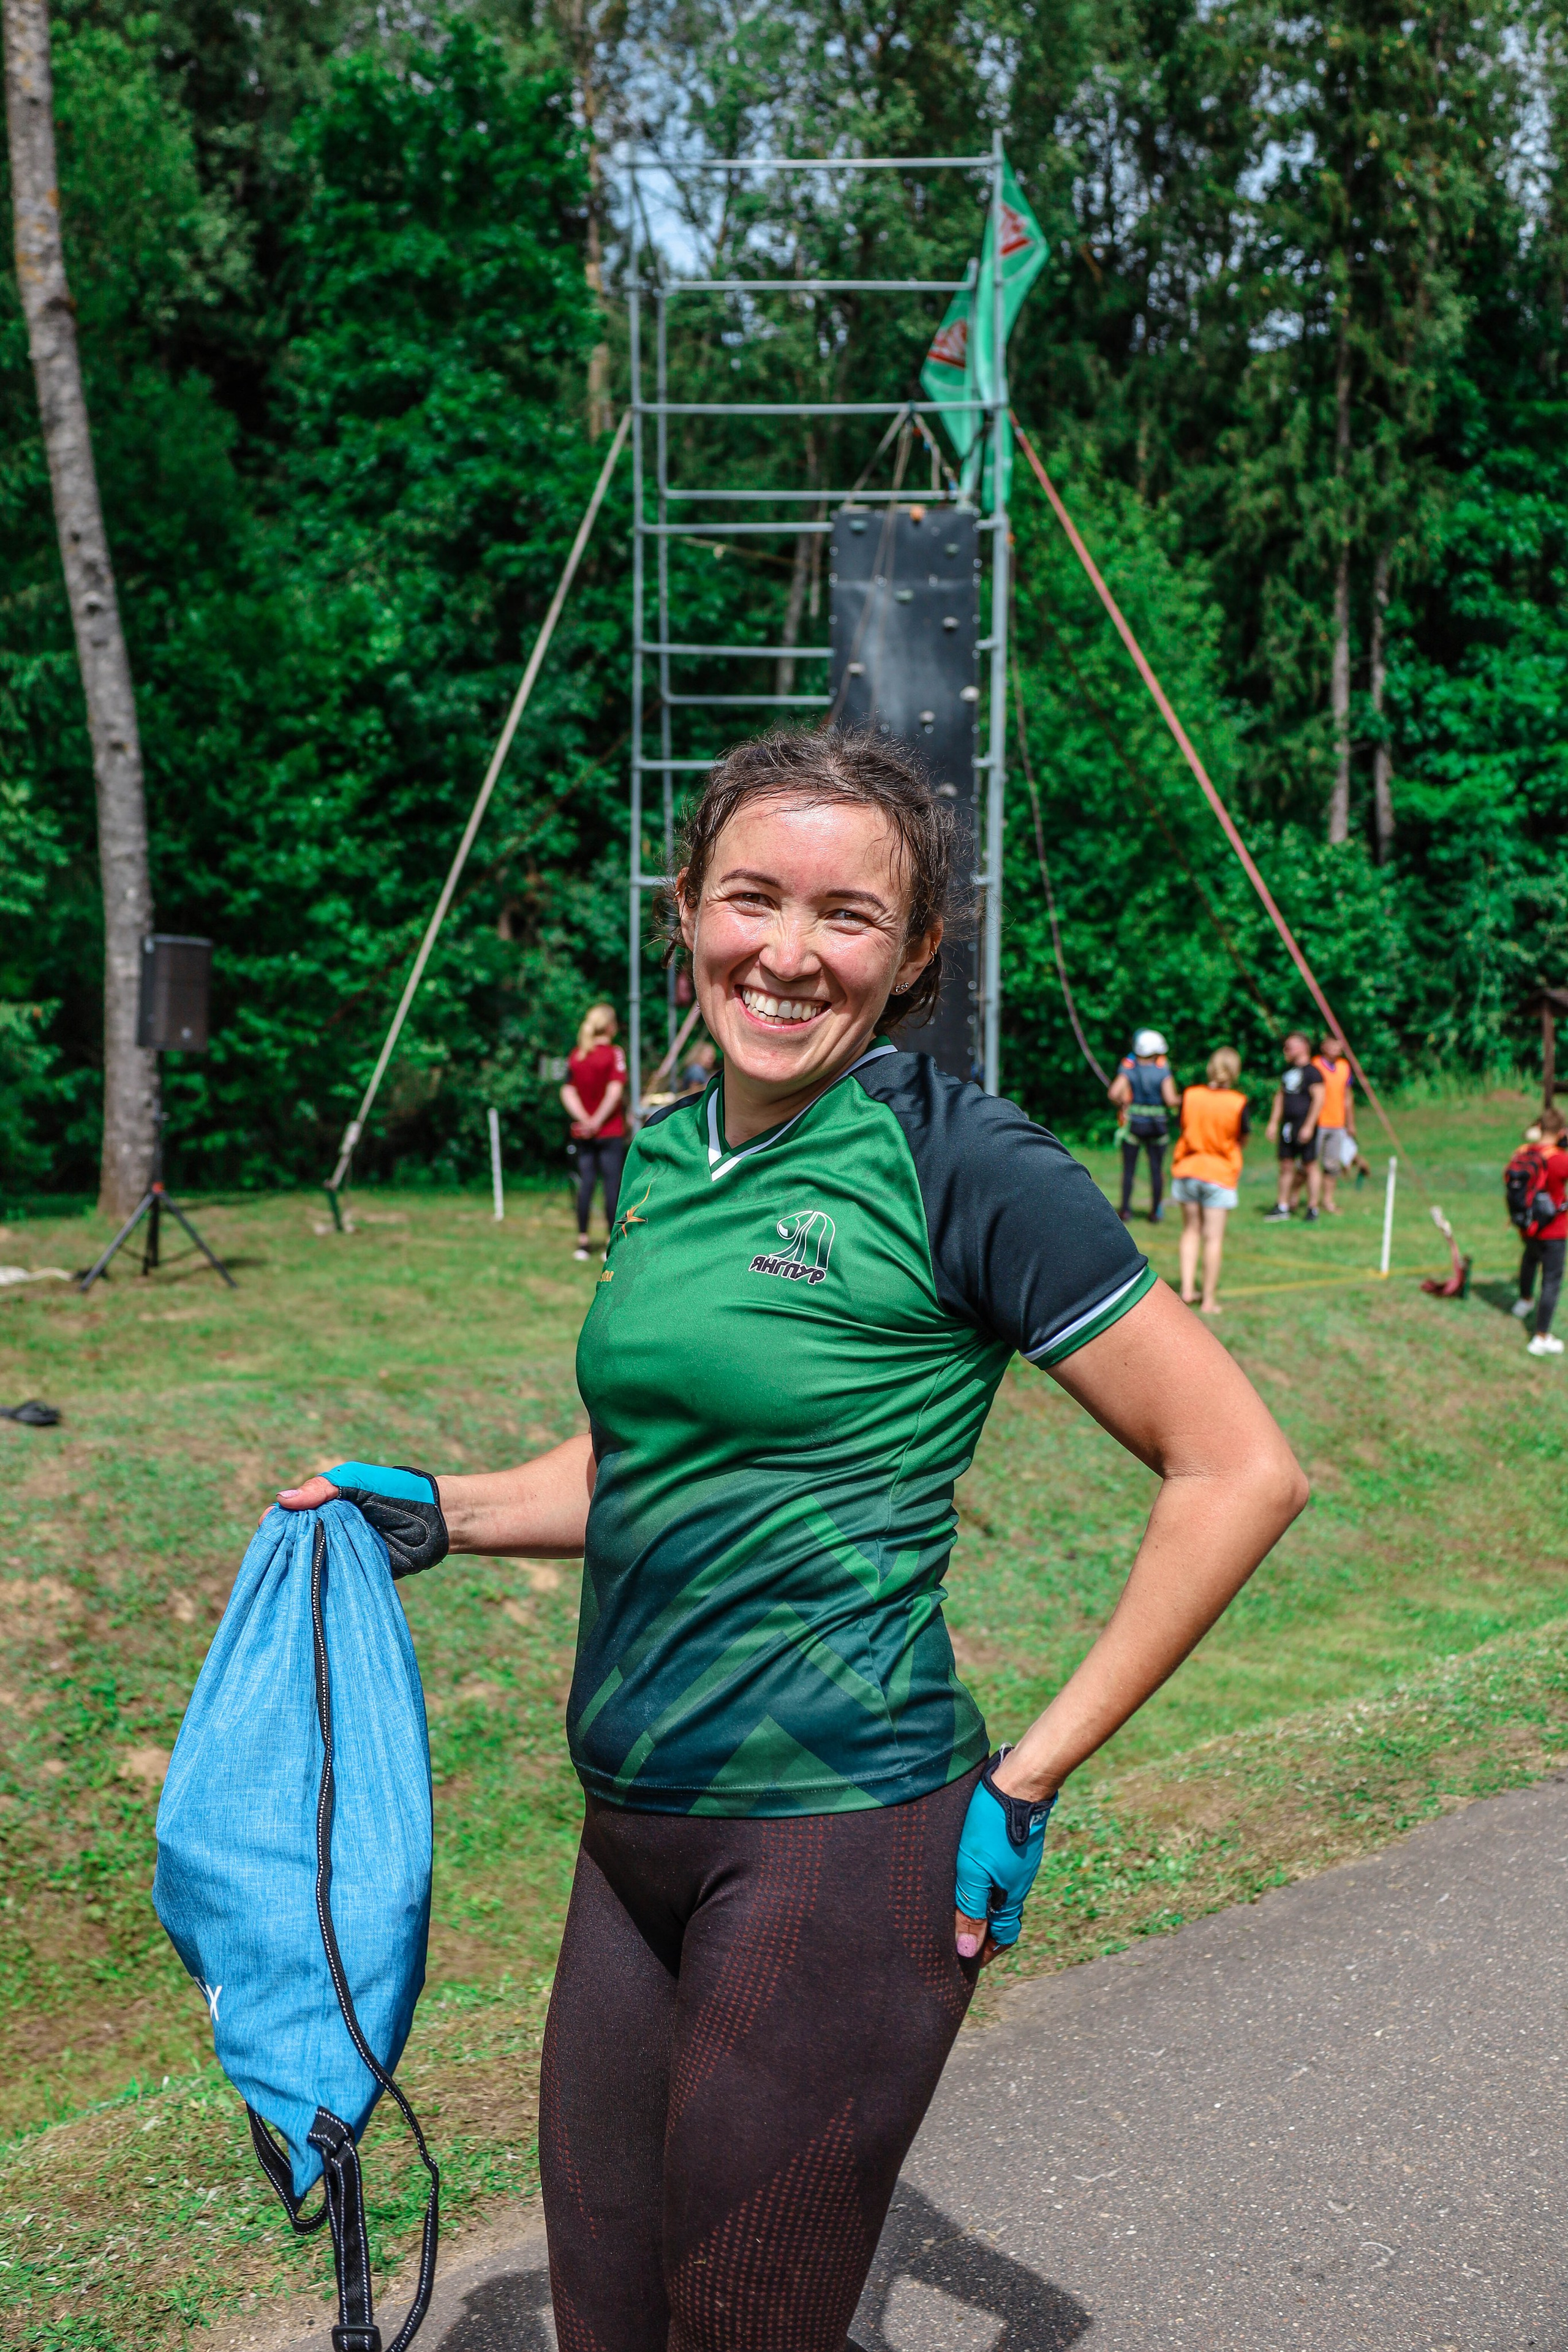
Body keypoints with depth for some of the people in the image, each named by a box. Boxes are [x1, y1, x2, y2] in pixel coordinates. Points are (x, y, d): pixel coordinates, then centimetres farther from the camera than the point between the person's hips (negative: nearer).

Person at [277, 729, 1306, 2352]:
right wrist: (444, 1512, 8)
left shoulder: (959, 1165, -14)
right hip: (633, 1839, 7)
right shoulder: (661, 1156, 8)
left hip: (840, 1836, -7)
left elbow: (1240, 1471, -13)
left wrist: (1029, 1778, -12)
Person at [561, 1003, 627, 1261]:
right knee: (612, 1182, -1)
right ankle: (613, 1242, -2)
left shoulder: (575, 1056, 7)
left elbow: (567, 1092, 1)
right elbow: (615, 1091, -16)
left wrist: (584, 1119, -7)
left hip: (582, 1132, 5)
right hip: (610, 1132, -5)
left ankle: (583, 1241, 8)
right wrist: (598, 1121, -12)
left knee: (586, 1183, 7)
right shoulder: (614, 1053, -8)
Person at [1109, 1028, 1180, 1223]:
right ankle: (1155, 1211, 13)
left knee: (1129, 1169, 9)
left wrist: (1123, 1105, 5)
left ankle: (1126, 1209, 7)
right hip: (1156, 1125, -1)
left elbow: (1114, 1094, -15)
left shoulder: (1129, 1068, -5)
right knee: (1156, 1169, 10)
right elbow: (1170, 1100, -12)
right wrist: (1183, 1099, 8)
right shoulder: (1162, 1070, -8)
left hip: (1133, 1124, 1)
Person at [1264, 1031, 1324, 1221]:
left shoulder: (1312, 1073, -9)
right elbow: (1280, 1097, 22)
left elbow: (1319, 1100, -14)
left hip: (1304, 1126, -7)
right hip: (1287, 1124, 7)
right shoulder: (1288, 1070, 16)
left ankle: (1313, 1209, 5)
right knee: (1286, 1165, 8)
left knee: (1309, 1166, -2)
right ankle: (1282, 1207, 13)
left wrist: (1309, 1126, -19)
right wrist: (1273, 1123, 16)